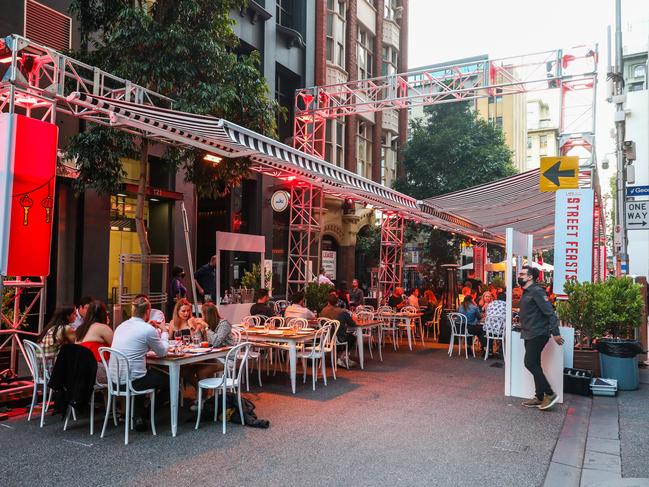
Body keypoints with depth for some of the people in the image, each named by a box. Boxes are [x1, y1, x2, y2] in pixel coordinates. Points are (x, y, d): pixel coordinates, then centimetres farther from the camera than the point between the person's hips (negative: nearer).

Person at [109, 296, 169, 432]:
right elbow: (162, 352, -1)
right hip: (131, 380, -7)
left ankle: (138, 417, 29)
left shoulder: (121, 326, 8)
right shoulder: (148, 329, -15)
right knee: (168, 380, 15)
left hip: (114, 379, 8)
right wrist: (163, 331, 13)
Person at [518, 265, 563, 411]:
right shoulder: (526, 293, 15)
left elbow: (550, 312, -18)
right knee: (534, 365, 11)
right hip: (529, 335, 10)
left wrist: (555, 333, -20)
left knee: (530, 363, -13)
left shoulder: (537, 291, -14)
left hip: (538, 334, -10)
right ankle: (539, 398, 18)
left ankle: (550, 393, -3)